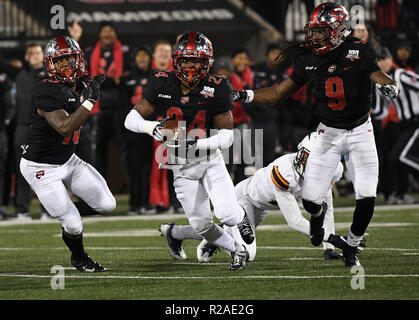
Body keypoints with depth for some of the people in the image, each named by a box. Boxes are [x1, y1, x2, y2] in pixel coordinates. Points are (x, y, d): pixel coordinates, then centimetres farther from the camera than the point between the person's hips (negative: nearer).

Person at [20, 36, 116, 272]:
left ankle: (67, 213, 29)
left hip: (69, 161, 8)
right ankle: (79, 259, 23)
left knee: (107, 204, 3)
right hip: (42, 169, -8)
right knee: (73, 225, -7)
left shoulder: (81, 85, 0)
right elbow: (64, 128, -37)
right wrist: (89, 101, -36)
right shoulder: (46, 92, -26)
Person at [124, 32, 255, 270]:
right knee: (202, 225, 0)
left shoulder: (216, 89, -16)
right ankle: (238, 250, 28)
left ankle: (240, 216, 18)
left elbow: (227, 136, -13)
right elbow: (132, 118, -6)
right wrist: (151, 127, -28)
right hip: (181, 167, 2)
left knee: (227, 214, -20)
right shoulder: (162, 85, -10)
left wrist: (197, 143, -29)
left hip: (210, 160, -2)